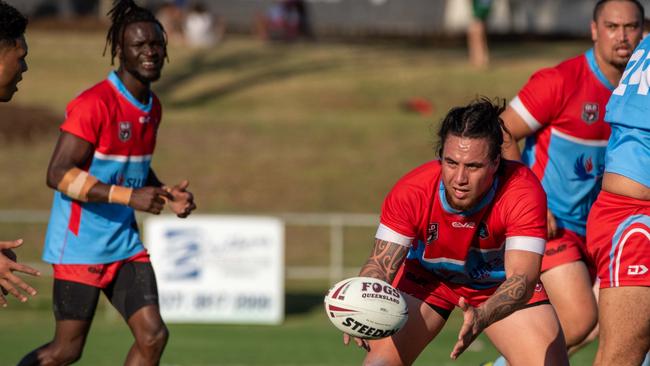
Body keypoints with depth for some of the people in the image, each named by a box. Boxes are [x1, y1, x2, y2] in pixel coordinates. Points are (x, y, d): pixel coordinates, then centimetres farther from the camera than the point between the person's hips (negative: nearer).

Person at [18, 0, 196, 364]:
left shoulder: (152, 108, 9)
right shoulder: (95, 104, -18)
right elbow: (58, 174, -22)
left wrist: (167, 195, 4)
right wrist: (127, 195, -27)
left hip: (125, 244, 7)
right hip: (81, 245, -7)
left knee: (153, 335, -5)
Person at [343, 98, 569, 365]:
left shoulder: (523, 193, -35)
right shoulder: (411, 191, -31)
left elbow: (522, 277, -42)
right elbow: (381, 263, -26)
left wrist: (481, 317, -62)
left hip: (502, 283, 0)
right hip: (427, 278, 0)